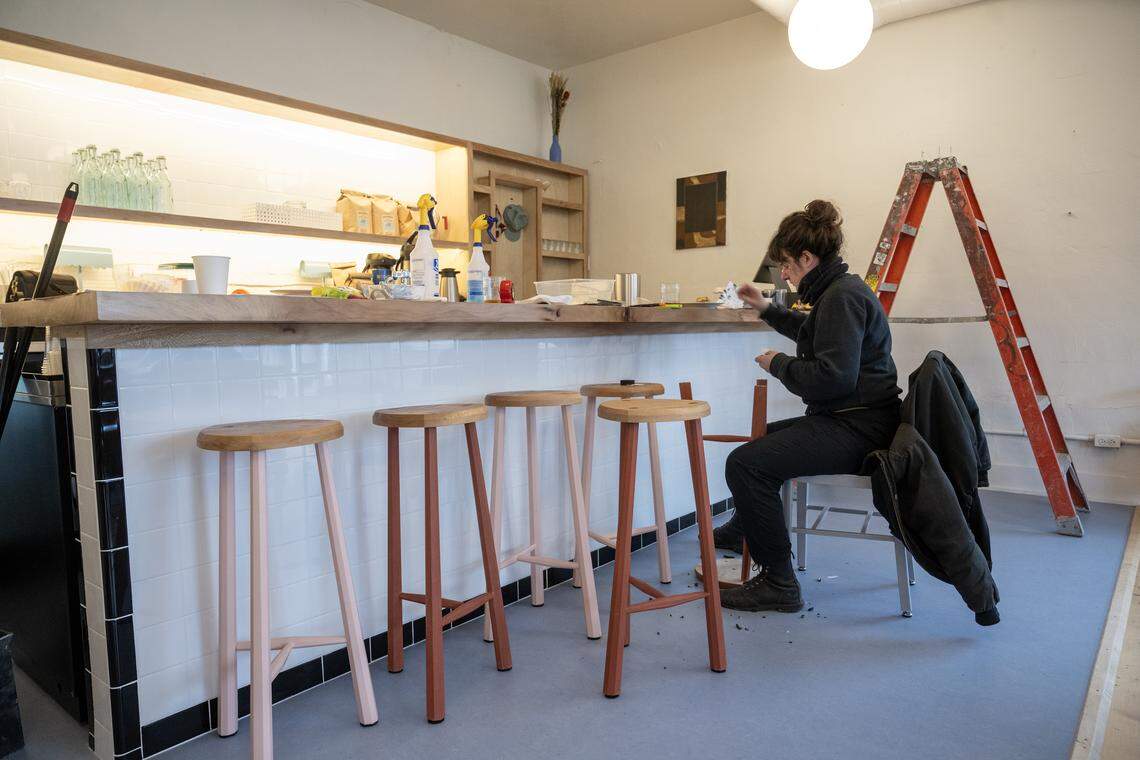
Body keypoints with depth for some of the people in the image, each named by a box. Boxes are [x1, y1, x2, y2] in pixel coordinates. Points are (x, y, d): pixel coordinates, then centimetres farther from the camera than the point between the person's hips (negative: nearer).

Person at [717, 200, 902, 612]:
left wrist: (779, 363, -12)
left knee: (745, 463, -24)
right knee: (762, 438, 29)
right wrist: (768, 309, 34)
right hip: (848, 421, 12)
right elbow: (818, 334, 39)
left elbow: (832, 377, -27)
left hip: (855, 430, -12)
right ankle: (743, 529, 51)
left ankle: (778, 583, -13)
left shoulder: (841, 296, -17)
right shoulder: (839, 290, 17)